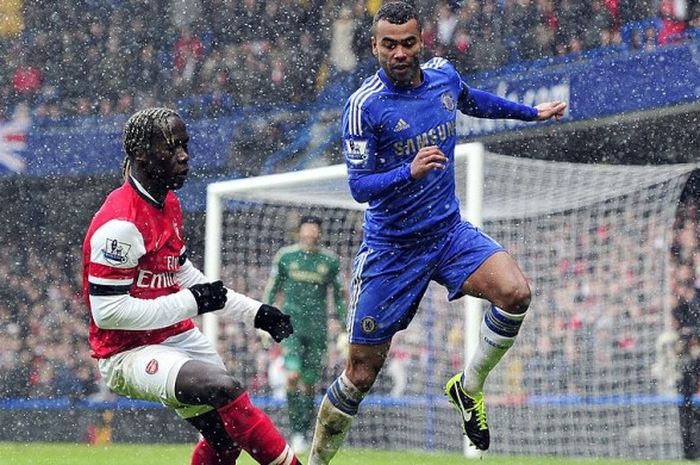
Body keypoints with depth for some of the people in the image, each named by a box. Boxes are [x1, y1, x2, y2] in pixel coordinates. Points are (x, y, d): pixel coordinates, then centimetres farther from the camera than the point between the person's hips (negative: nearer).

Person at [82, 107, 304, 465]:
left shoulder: (168, 204, 8)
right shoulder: (120, 223, -22)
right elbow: (108, 311, -25)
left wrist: (253, 311, 16)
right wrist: (190, 302, -20)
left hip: (180, 339, 10)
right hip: (129, 353, -10)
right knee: (225, 388, -31)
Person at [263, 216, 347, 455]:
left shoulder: (330, 261, 4)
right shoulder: (285, 256, 2)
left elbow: (339, 296, 12)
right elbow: (271, 289, 10)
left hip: (317, 328, 1)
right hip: (291, 324, -1)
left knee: (309, 383, 4)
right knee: (293, 376, -17)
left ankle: (303, 433, 16)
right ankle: (296, 431, -9)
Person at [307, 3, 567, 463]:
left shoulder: (443, 75, -1)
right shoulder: (365, 106, -16)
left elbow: (472, 101, 24)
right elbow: (359, 187, -19)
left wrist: (531, 112, 32)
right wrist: (410, 171, -35)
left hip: (449, 231, 4)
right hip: (391, 248, -4)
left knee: (515, 292, -24)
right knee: (361, 374, 0)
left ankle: (468, 387, 0)